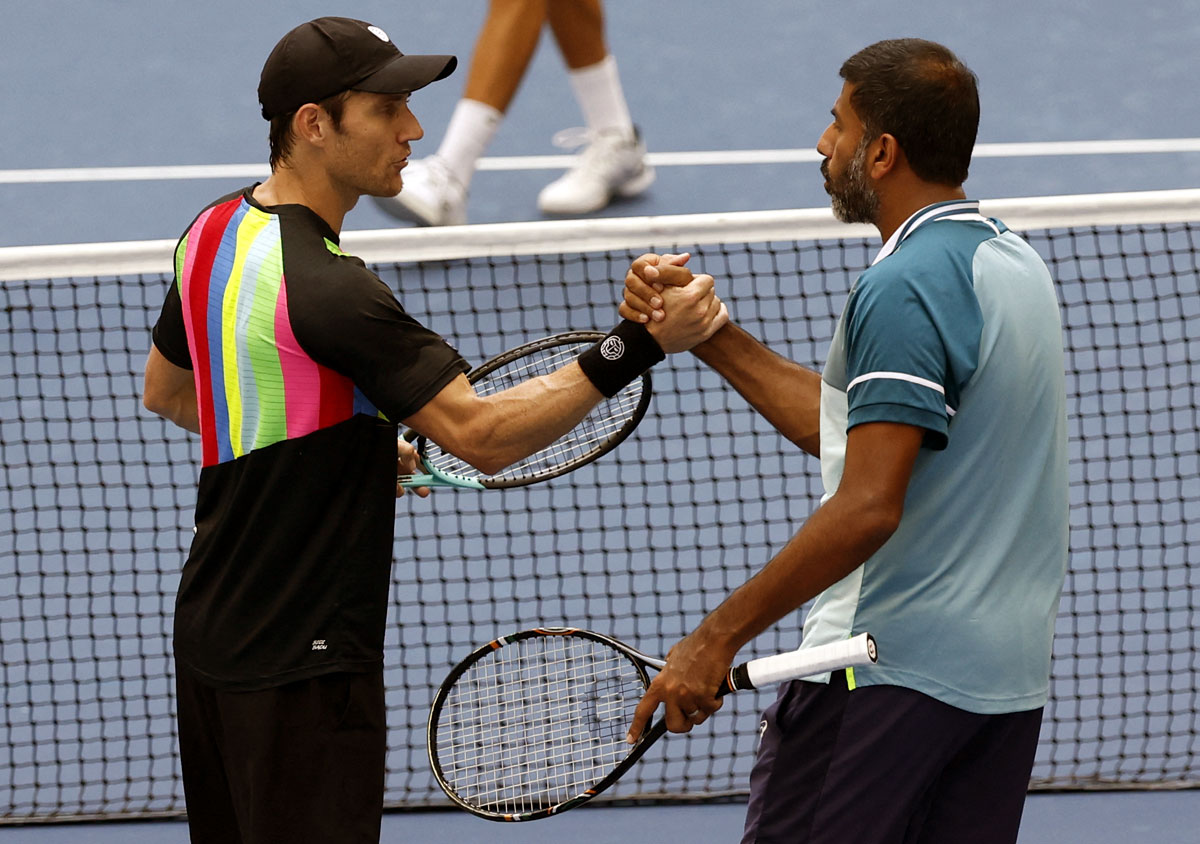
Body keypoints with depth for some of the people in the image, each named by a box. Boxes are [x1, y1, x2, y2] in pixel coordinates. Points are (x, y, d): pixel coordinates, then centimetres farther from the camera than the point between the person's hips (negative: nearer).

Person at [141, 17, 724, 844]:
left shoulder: (215, 233, 4)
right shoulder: (328, 290, -25)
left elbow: (166, 390, 21)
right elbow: (482, 435, -25)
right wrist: (637, 346, -27)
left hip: (211, 622, 10)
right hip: (301, 657, -10)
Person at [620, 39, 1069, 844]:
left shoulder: (905, 287, -17)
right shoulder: (1012, 259, 13)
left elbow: (867, 508, -24)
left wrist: (719, 636, -21)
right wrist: (708, 336, 14)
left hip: (891, 671, -9)